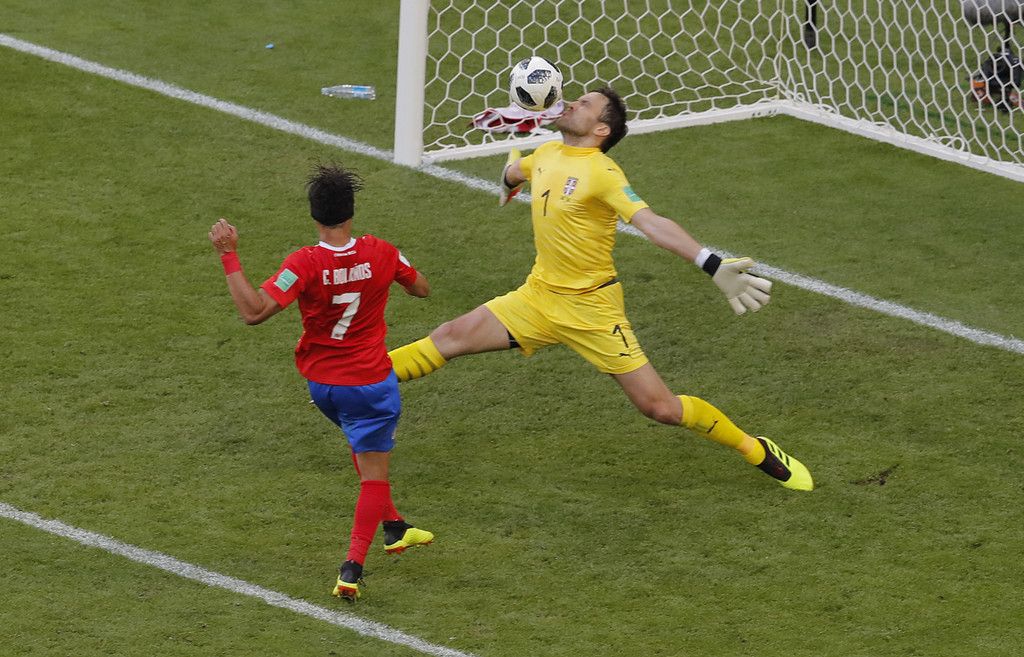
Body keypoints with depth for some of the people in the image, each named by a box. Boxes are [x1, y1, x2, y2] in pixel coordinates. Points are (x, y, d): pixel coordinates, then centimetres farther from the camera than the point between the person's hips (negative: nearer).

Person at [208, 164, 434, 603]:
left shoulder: (305, 265, -21)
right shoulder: (380, 253, -13)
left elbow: (254, 311, -31)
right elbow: (421, 289, 7)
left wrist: (229, 256, -27)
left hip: (321, 382, 2)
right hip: (371, 383, -2)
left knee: (365, 447, 29)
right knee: (373, 472, 1)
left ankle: (394, 528, 40)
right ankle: (352, 567, -12)